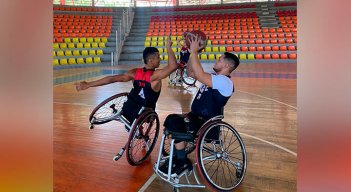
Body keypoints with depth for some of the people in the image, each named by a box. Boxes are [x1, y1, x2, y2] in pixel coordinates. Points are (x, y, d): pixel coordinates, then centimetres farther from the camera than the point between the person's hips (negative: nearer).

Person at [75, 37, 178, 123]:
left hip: (126, 111, 5)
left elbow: (112, 79, -11)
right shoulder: (155, 75, -21)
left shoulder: (135, 72, -6)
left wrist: (88, 84, -8)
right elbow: (173, 66, -33)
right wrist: (168, 47, -22)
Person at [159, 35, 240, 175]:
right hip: (197, 117, 10)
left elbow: (199, 75, -29)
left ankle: (182, 162, -7)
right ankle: (177, 158, 10)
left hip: (207, 124, -10)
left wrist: (194, 51, -23)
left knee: (174, 123, -25)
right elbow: (191, 73, 17)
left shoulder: (225, 81, -16)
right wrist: (191, 53, 7)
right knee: (171, 121, -2)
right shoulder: (215, 78, 15)